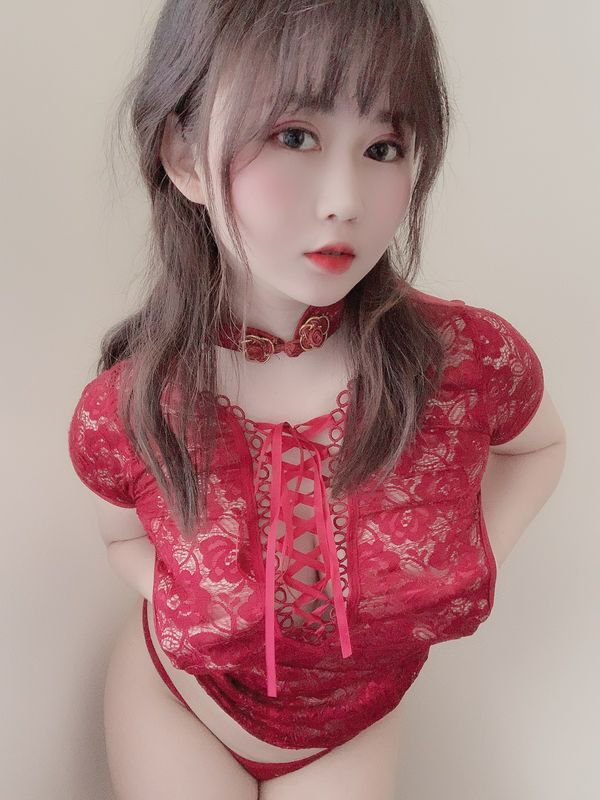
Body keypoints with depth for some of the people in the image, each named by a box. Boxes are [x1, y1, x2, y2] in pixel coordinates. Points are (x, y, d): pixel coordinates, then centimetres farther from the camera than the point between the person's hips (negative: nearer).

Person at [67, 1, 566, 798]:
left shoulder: (476, 360, -27)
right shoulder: (120, 417, -25)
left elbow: (539, 443, -2)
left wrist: (480, 559, -15)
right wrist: (196, 609, -17)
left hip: (354, 732, 1)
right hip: (174, 705, 0)